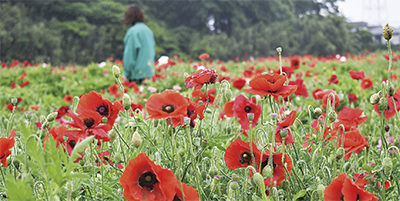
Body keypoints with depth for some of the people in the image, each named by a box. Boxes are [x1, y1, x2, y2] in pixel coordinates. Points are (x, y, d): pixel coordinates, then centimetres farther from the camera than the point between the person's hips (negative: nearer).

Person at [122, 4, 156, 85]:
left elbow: (129, 54, -13)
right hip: (148, 71, 7)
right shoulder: (148, 30, 10)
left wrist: (126, 73, -8)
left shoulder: (133, 31, -12)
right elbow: (153, 51, 15)